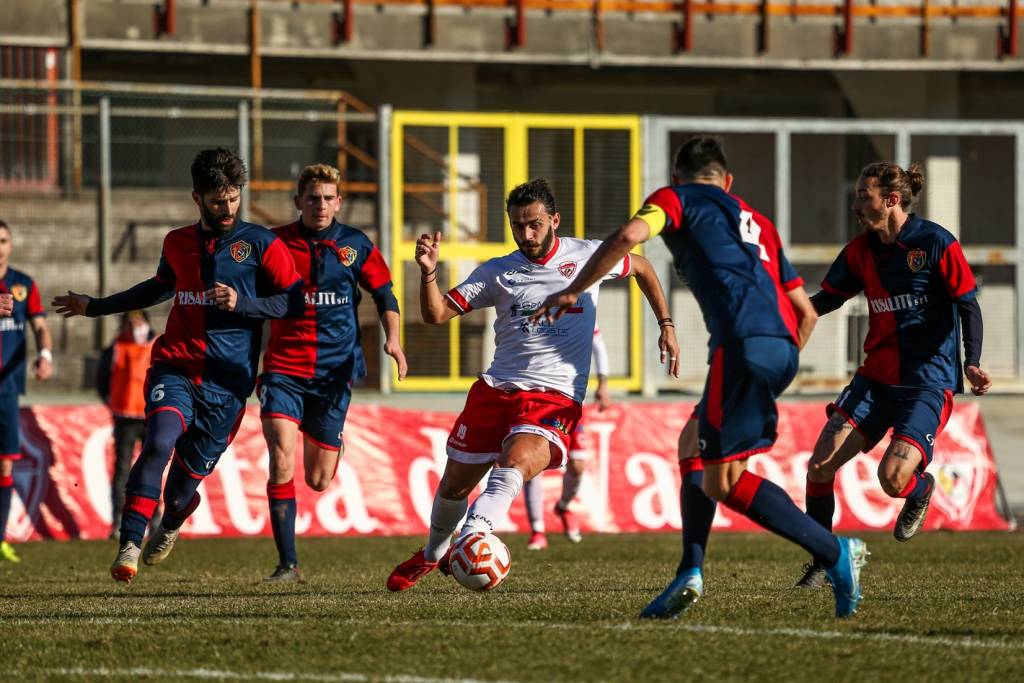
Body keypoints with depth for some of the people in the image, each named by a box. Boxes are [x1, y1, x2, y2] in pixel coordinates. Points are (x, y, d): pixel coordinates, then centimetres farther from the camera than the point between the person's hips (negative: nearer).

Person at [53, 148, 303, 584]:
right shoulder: (177, 244, 13)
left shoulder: (260, 244, 0)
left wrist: (241, 303, -16)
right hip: (175, 367, 2)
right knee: (160, 442, -26)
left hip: (226, 383, -2)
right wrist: (95, 307, 39)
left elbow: (295, 302, -2)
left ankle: (169, 528, 39)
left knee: (189, 473, 3)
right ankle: (129, 547, -27)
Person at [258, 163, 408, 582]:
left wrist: (392, 339, -3)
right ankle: (288, 564, -13)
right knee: (282, 461, -18)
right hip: (283, 370, -1)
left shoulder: (355, 246, 2)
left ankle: (326, 446, 44)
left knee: (319, 482, 4)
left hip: (334, 371, 1)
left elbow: (383, 294, 12)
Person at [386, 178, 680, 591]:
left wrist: (667, 326, 18)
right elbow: (436, 314, 0)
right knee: (454, 484, 10)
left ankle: (473, 537, -53)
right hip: (495, 389, 3)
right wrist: (429, 272, -18)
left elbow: (641, 268, 23)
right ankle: (431, 555, 38)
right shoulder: (497, 272, 6)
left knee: (515, 464, -32)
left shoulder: (587, 256, 4)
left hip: (556, 398, -3)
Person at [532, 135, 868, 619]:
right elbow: (806, 311, 27)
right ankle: (689, 574, 14)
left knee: (723, 479, -6)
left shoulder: (678, 198, 13)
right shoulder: (755, 222, 31)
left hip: (744, 342, -8)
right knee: (697, 442, 22)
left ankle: (834, 552, -14)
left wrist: (572, 291, 1)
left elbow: (629, 236, -8)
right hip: (783, 344, 8)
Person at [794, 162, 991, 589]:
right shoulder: (861, 251, 8)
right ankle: (821, 564, 7)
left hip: (928, 381, -6)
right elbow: (826, 300, 19)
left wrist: (972, 363, -21)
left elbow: (968, 306, -8)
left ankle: (922, 487, 17)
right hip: (877, 375, 6)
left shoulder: (936, 243, -10)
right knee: (820, 465, -8)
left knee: (893, 479, -21)